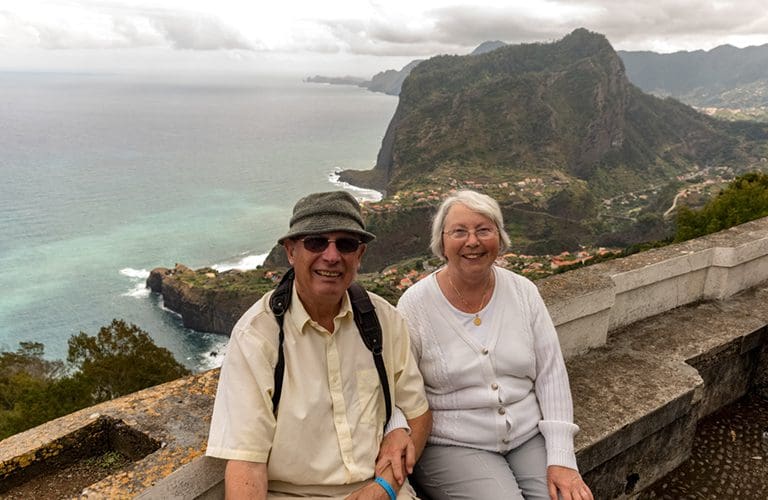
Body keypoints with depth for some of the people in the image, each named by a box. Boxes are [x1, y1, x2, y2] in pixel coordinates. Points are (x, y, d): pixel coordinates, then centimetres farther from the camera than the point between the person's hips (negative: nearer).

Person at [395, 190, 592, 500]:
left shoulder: (524, 292, 0)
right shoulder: (415, 305, -9)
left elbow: (551, 375, -1)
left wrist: (561, 459, -7)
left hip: (530, 436, 4)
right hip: (453, 446, -3)